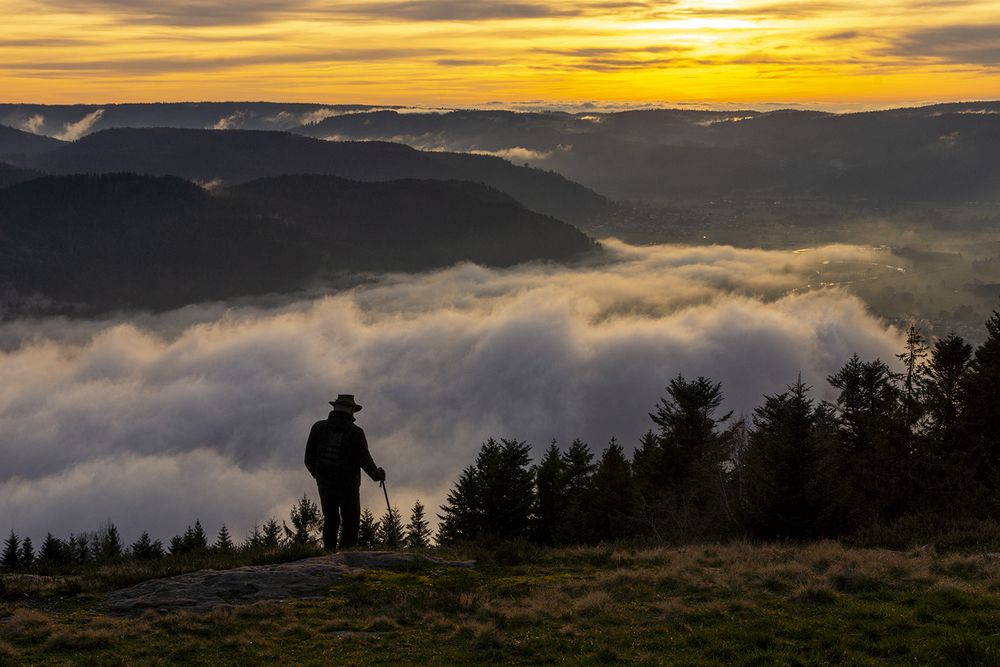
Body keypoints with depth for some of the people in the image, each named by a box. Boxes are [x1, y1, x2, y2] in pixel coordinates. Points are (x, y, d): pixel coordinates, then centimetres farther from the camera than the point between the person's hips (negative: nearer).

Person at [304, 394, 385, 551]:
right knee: (351, 523, 9)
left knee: (330, 521, 19)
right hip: (348, 485, -3)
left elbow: (309, 460, 1)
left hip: (324, 484, 3)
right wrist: (377, 475, 10)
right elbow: (365, 461, -9)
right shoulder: (356, 433, -11)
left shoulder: (319, 428, -2)